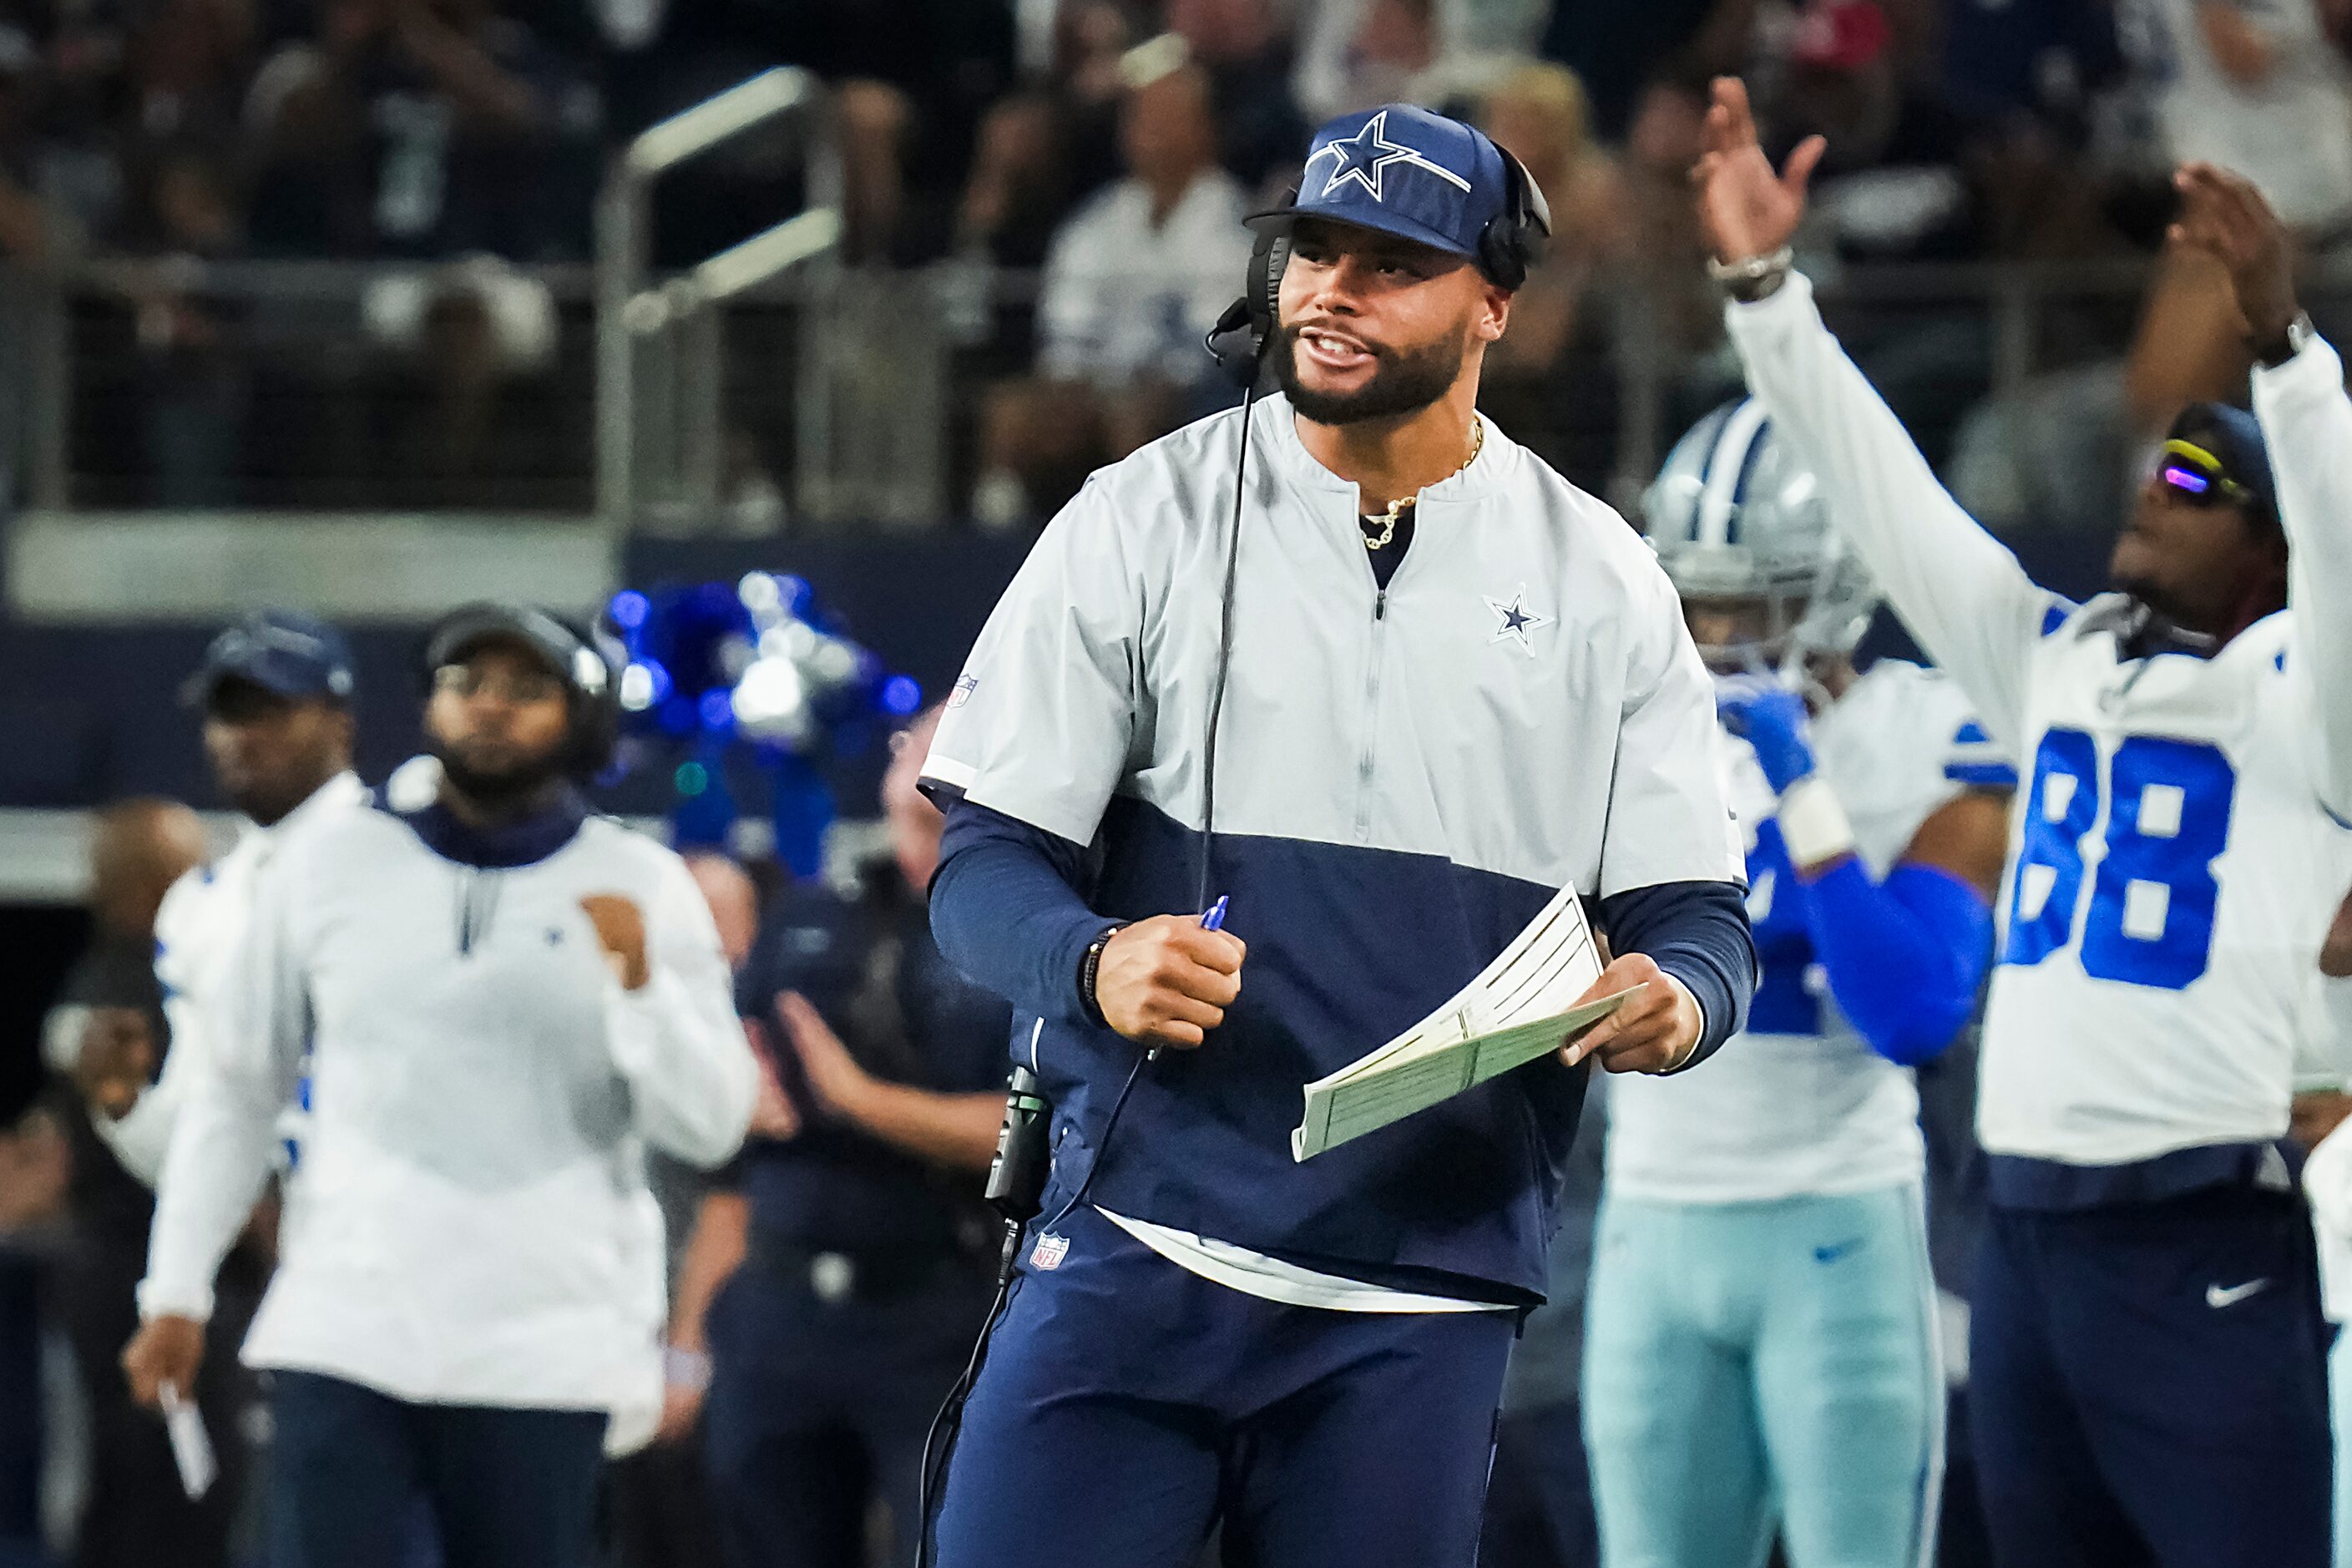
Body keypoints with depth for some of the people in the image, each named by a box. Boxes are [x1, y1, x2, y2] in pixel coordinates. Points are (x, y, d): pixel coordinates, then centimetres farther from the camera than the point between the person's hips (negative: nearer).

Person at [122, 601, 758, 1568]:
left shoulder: (641, 888, 5)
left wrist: (639, 982, -17)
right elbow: (238, 1091, 15)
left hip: (544, 1351, 0)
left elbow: (709, 1128, -1)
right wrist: (177, 1290, 11)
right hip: (343, 1336, 0)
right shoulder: (329, 863, 9)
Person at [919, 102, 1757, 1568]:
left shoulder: (1601, 583, 7)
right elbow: (986, 866, 0)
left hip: (1426, 1302, 1)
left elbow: (1698, 917, 7)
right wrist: (1093, 962, -22)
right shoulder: (1142, 521, 3)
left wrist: (1675, 1001, -18)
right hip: (1138, 1258, -1)